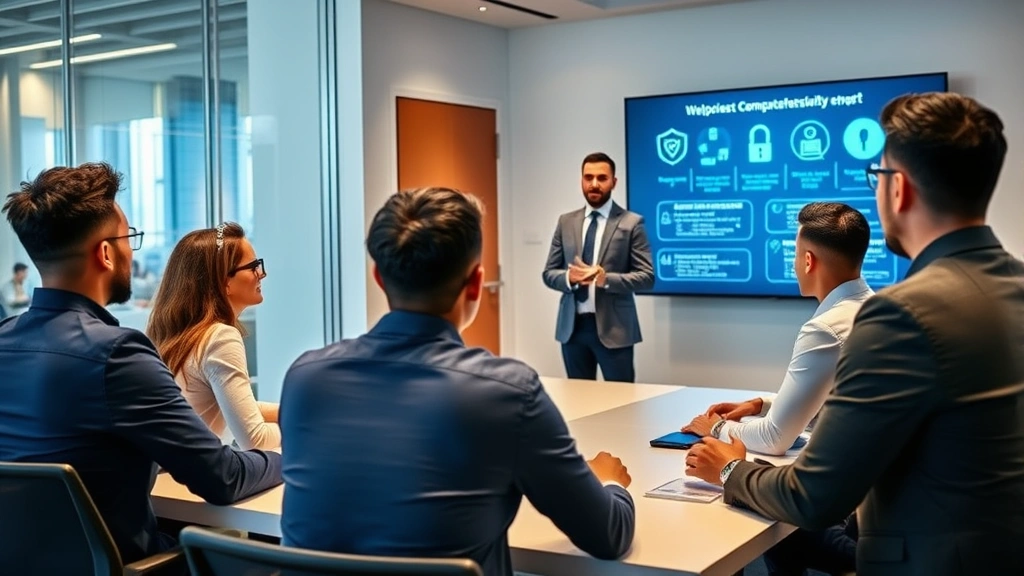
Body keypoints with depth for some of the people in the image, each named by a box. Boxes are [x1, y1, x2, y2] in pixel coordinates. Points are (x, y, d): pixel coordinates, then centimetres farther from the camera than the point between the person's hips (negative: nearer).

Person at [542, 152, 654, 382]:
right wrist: (569, 277, -13)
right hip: (572, 326, 4)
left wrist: (606, 279, -21)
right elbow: (549, 273, 10)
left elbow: (647, 277, -6)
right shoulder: (566, 222, 9)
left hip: (613, 327, -4)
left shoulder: (631, 223, -2)